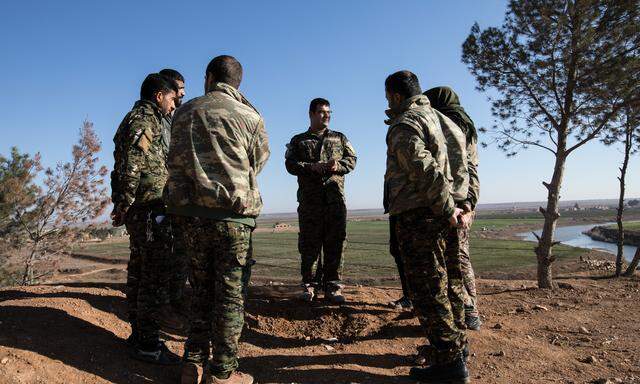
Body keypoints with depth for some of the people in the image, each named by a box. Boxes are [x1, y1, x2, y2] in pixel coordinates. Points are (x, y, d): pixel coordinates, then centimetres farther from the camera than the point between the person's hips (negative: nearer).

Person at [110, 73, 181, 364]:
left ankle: (139, 335, 25)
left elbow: (126, 164, 24)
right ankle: (147, 344, 1)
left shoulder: (138, 118, 24)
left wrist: (123, 204, 22)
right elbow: (132, 163, -20)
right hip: (150, 206, -11)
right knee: (155, 275, -7)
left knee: (139, 271, 14)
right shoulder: (145, 117, -8)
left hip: (139, 209, 11)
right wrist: (124, 205, -18)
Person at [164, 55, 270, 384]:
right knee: (230, 295, 4)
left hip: (192, 213, 4)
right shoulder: (250, 116, 1)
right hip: (233, 214, -3)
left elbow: (175, 162, 16)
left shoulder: (186, 112, 11)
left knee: (201, 290, 15)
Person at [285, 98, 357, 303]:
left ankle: (333, 286, 8)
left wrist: (338, 165, -9)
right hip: (309, 198, -1)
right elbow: (290, 164, 3)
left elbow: (352, 159, 12)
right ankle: (310, 286, 10)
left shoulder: (339, 138, 21)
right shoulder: (299, 140, 15)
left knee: (335, 242, 0)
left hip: (335, 196, 2)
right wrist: (311, 167, -13)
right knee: (309, 242, 0)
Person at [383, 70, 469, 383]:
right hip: (431, 213, 10)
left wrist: (447, 209, -17)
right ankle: (452, 343, 31)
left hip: (416, 215, -10)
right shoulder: (428, 114, 17)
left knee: (425, 287, -4)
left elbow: (425, 170, -23)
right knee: (434, 281, 19)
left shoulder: (403, 126, -13)